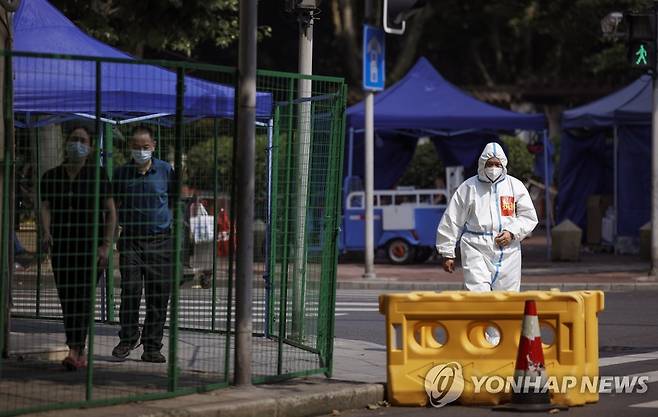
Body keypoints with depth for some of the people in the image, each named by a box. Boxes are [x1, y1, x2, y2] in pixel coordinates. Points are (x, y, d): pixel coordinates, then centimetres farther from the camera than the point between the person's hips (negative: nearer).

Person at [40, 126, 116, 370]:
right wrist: (46, 232, -21)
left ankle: (76, 352, -21)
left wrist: (106, 245, -9)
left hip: (89, 244, -4)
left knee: (83, 297, -13)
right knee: (66, 299, 4)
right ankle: (80, 355, 14)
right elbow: (45, 207, -1)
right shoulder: (51, 177, 8)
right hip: (61, 244, 4)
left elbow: (111, 213, 0)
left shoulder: (97, 176, 0)